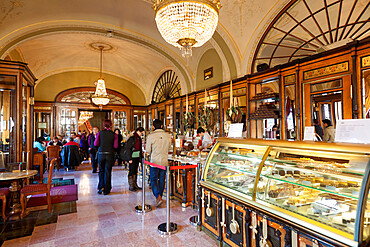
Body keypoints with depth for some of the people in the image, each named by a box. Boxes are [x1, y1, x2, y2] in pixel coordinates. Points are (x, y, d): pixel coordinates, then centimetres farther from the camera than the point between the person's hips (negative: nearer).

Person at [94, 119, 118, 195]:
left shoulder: (100, 133, -4)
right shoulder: (114, 135, -6)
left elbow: (95, 144, -5)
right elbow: (115, 146, -11)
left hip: (101, 154, 1)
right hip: (110, 155, -1)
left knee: (101, 171, 17)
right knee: (107, 172, 8)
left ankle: (101, 188, 16)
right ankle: (106, 190, 14)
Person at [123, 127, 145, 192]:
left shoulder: (139, 138, 11)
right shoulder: (132, 138, -15)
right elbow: (127, 148, -16)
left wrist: (141, 157, 16)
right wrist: (129, 158, -18)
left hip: (137, 157, 8)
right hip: (132, 157, -8)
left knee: (135, 171, 14)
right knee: (131, 171, 0)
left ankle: (135, 185, 24)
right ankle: (131, 186, 10)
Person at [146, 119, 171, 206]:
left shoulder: (150, 136, -12)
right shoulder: (168, 136, -2)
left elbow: (148, 151, -5)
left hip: (154, 161, -3)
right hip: (164, 162, 3)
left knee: (153, 180, 7)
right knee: (162, 180, 15)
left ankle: (158, 196, -9)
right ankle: (160, 197, 28)